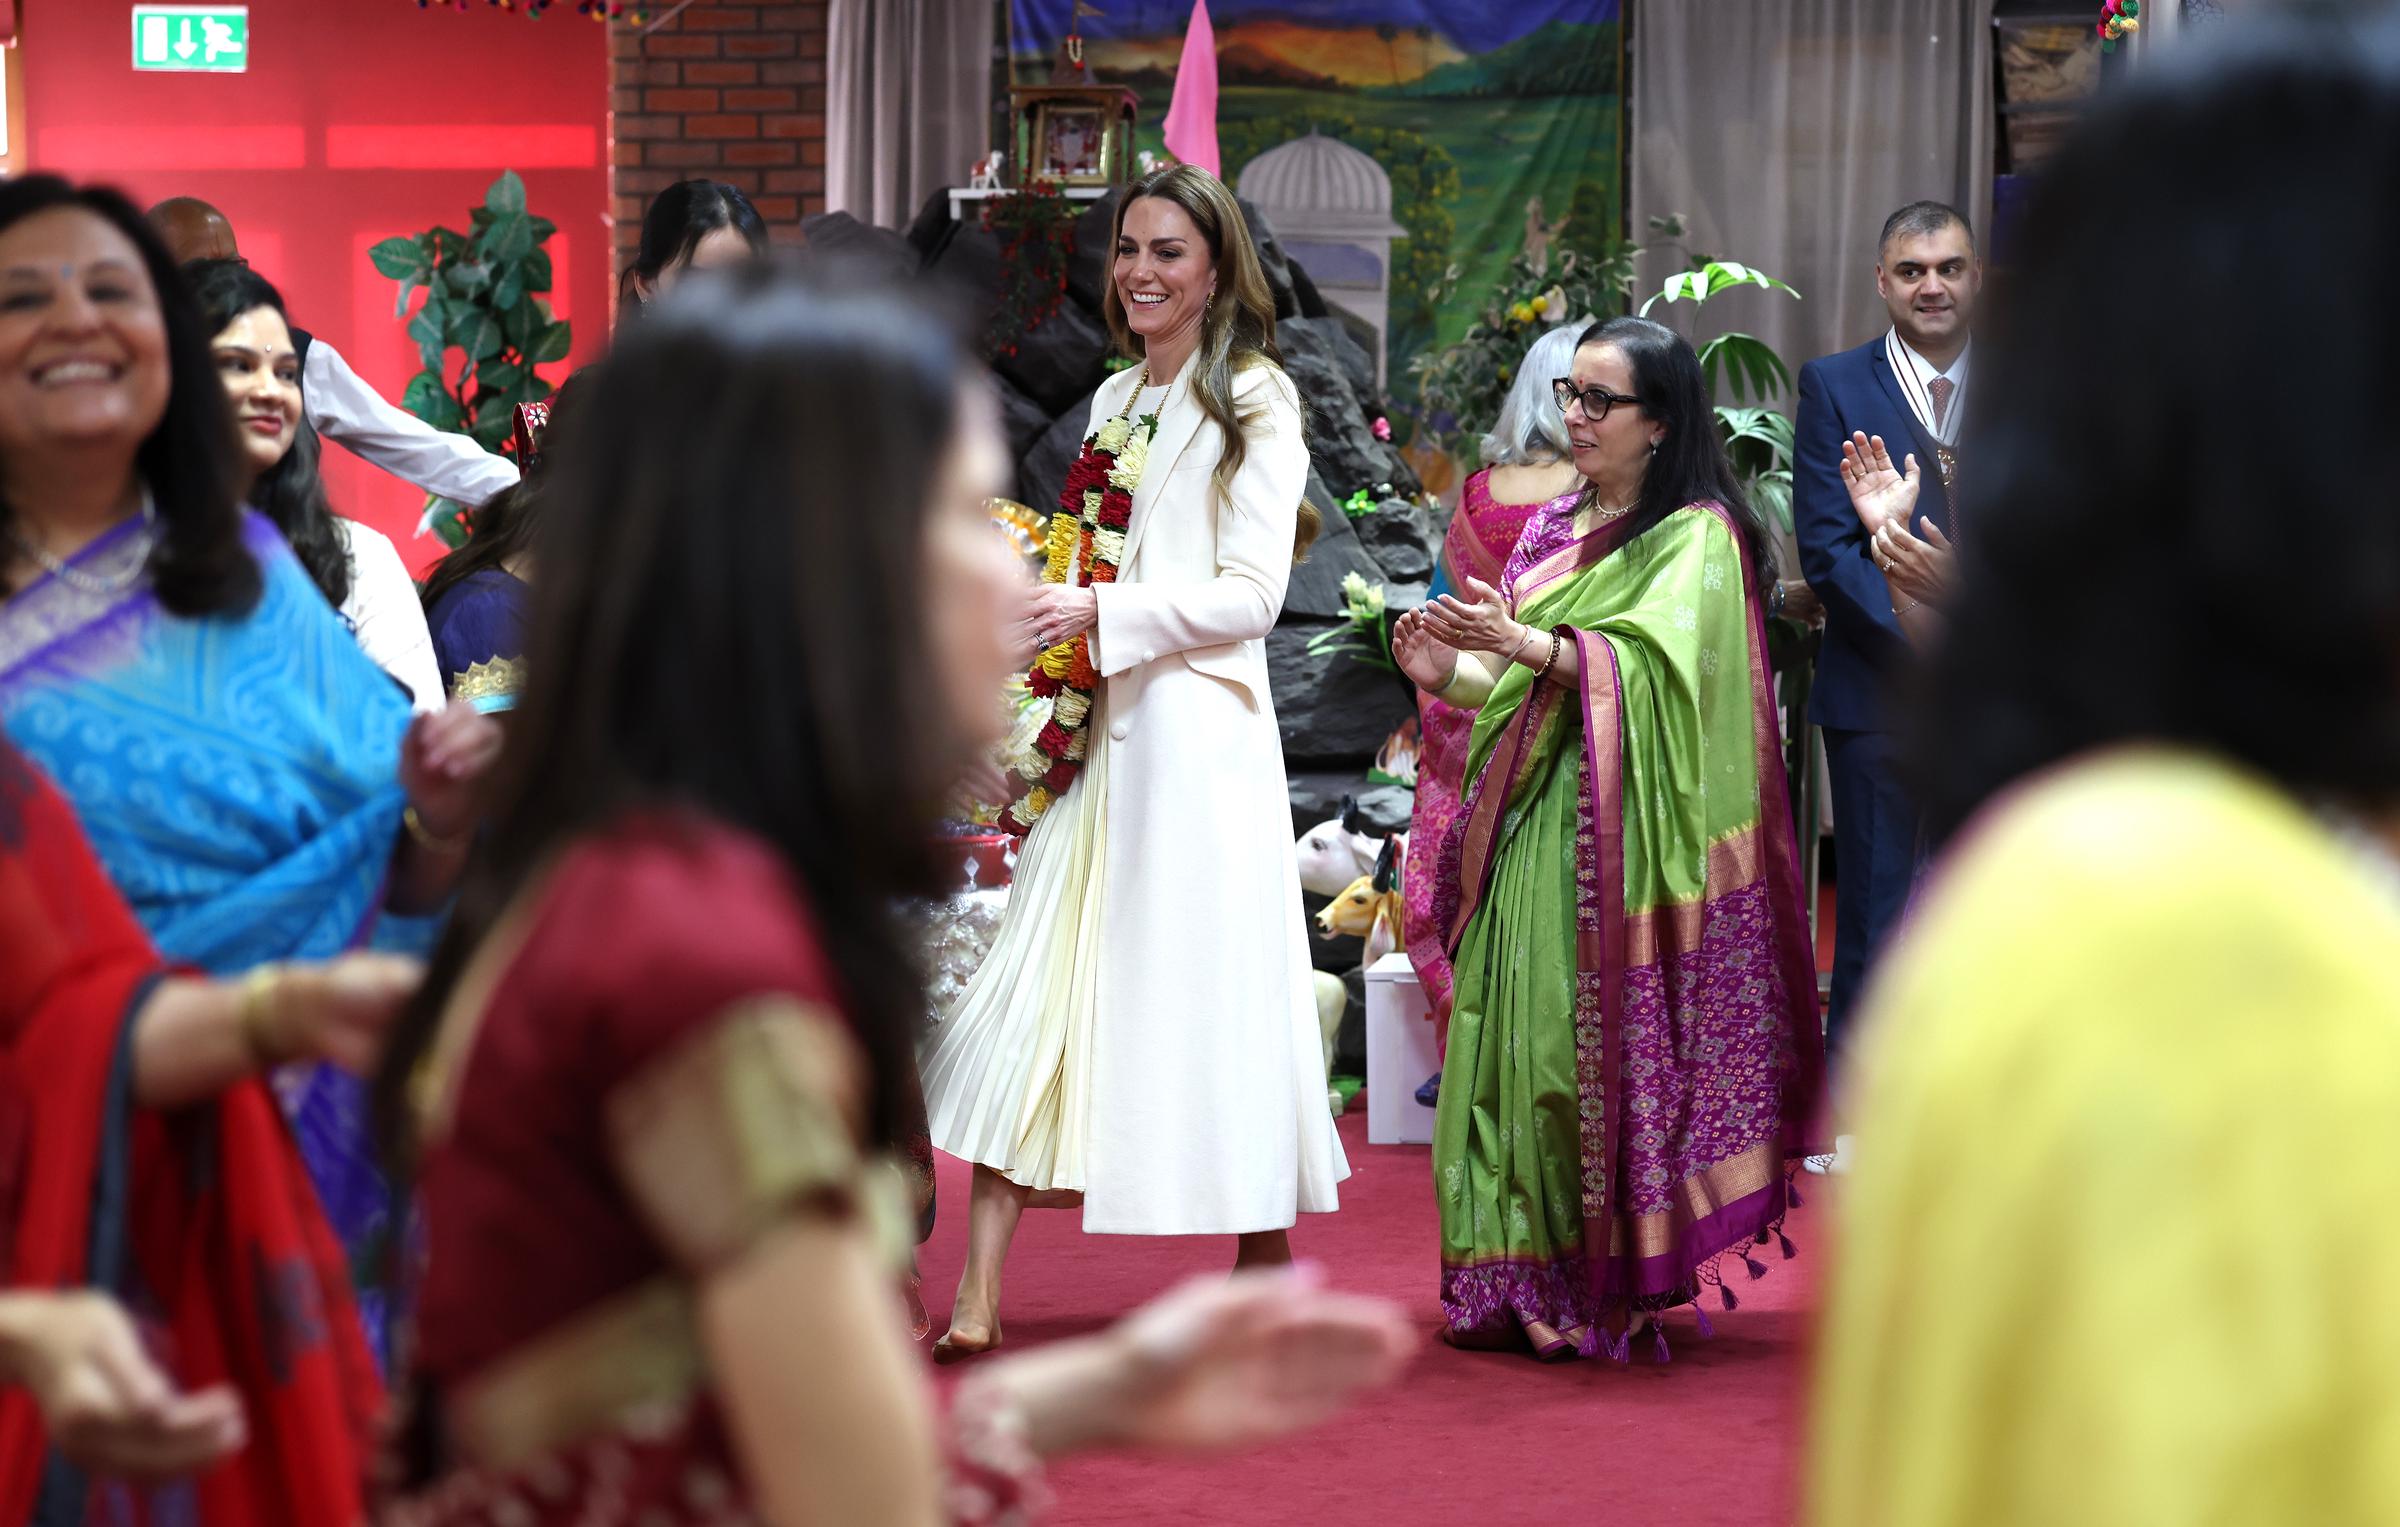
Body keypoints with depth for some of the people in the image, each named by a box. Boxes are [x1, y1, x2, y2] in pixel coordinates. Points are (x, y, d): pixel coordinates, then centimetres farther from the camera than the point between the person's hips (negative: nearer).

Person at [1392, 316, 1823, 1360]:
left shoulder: (1698, 535, -3)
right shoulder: (1553, 531, 18)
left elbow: (1649, 669, -17)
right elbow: (1516, 684, 16)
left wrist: (1522, 642, -28)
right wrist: (1452, 673, -4)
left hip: (1620, 830, -6)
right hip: (1528, 820, 6)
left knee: (1597, 1042, -8)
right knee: (1517, 1034, 1)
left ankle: (1612, 1287, 0)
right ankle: (1523, 1282, 6)